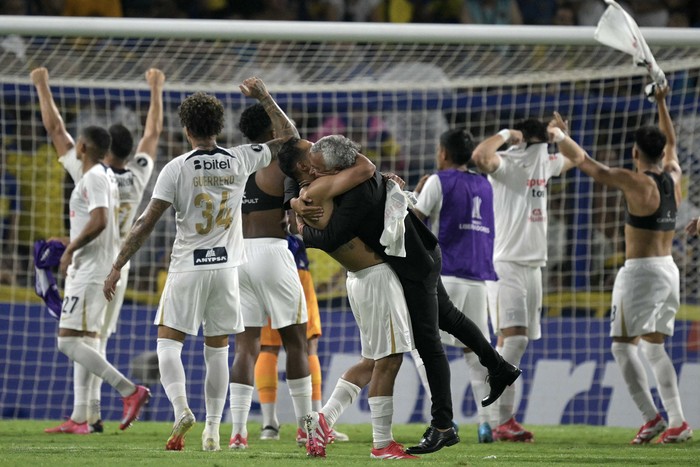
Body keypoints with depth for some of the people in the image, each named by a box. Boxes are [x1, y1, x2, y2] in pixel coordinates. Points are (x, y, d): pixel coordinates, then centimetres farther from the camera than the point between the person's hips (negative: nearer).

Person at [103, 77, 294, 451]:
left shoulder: (177, 169, -8)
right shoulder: (240, 161, 0)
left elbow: (146, 223, -9)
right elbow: (288, 138, 16)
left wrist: (117, 267, -3)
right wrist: (264, 98, 18)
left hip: (187, 269, -3)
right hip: (226, 267, 3)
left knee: (168, 341, 4)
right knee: (217, 349, 10)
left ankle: (180, 408, -20)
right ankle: (213, 430, 10)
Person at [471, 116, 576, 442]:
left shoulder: (544, 164, 13)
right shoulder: (504, 164, -10)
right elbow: (480, 156, -33)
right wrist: (505, 134, -19)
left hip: (533, 265, 8)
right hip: (505, 264, -8)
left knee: (516, 342, 8)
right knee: (513, 338, -18)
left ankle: (503, 418, 11)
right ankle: (501, 422, -21)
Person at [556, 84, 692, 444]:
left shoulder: (636, 182, -13)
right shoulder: (673, 178, 7)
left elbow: (584, 162, -9)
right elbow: (670, 143, 29)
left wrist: (559, 135, 6)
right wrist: (661, 104, 37)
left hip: (640, 271, -8)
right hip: (669, 271, 8)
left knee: (623, 344, -4)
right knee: (654, 347, 14)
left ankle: (651, 417, -15)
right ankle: (677, 422, 6)